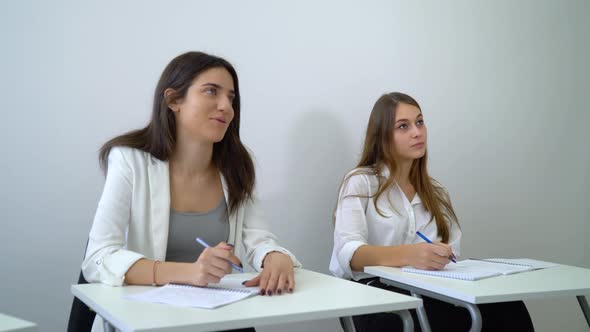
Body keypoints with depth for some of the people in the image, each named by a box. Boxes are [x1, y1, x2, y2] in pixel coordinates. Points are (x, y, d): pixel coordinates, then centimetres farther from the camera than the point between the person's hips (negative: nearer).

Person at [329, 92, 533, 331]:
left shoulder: (436, 192, 21)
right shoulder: (361, 182, 4)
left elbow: (452, 253, 7)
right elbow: (349, 253, -13)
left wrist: (440, 258, -18)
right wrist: (408, 255, -32)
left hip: (428, 292, 5)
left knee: (506, 308, -27)